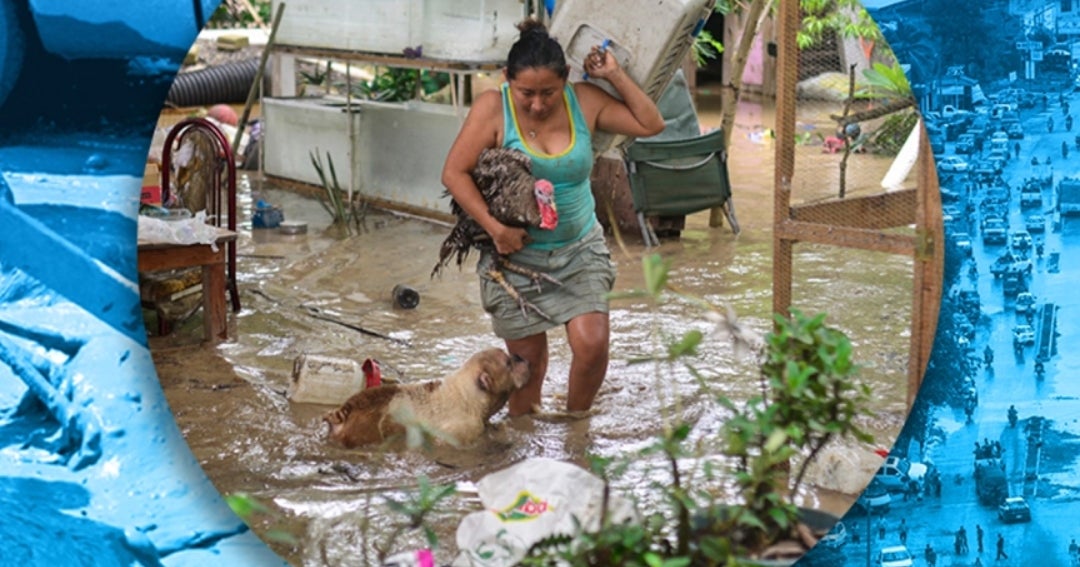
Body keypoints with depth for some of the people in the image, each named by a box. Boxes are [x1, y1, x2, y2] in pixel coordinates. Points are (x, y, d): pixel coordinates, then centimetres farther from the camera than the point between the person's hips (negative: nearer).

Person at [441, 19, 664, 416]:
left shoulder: (584, 101, -6)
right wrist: (495, 229, -24)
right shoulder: (493, 107, -15)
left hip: (580, 249, 2)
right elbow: (454, 173, -18)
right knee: (528, 357, 5)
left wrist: (614, 75, -10)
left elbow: (651, 125, 0)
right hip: (517, 254, -2)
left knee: (592, 343, -12)